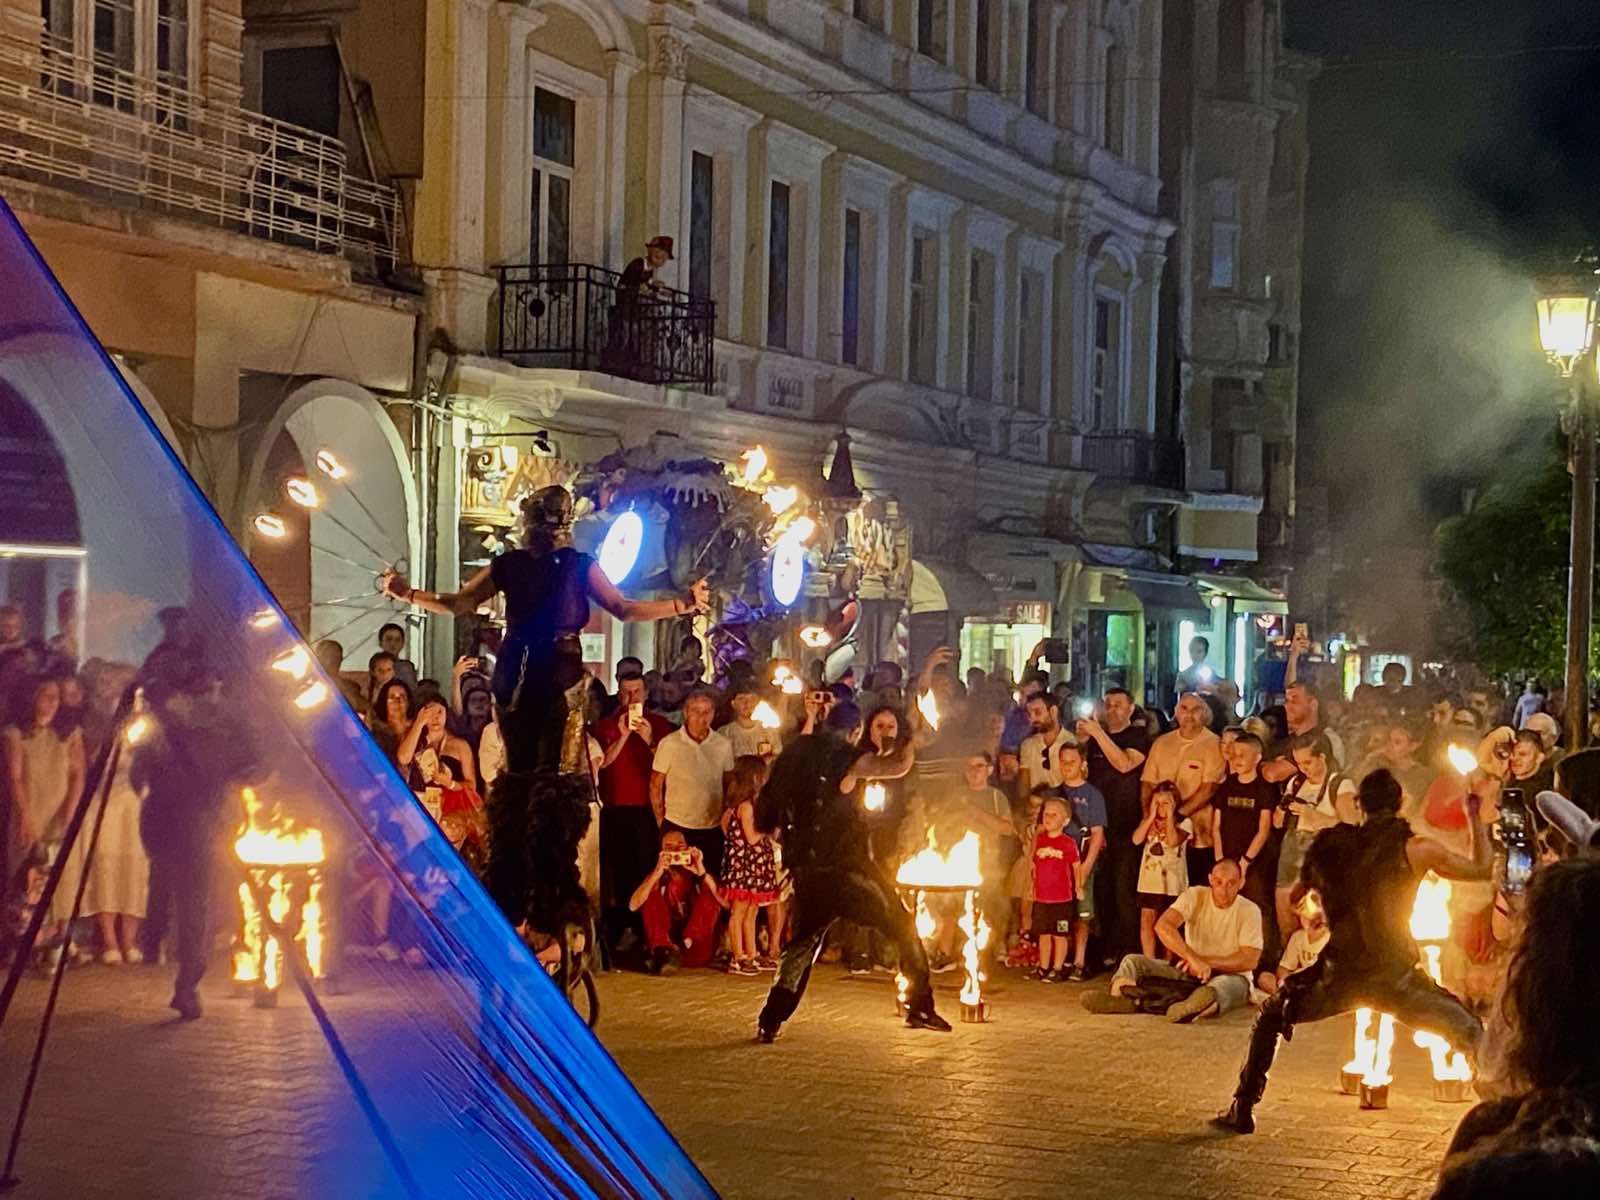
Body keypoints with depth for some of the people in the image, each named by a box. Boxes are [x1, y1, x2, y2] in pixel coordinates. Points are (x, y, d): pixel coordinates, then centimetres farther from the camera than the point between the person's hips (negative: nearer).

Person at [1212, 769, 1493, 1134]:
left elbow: (1296, 896, 18)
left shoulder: (1330, 843, 6)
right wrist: (1475, 818, 20)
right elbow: (1481, 868, 8)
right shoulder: (1415, 849, -1)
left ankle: (1242, 1110, 19)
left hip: (1341, 977, 2)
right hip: (1395, 977, -2)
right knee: (1471, 1035, 8)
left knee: (1270, 1017, 24)